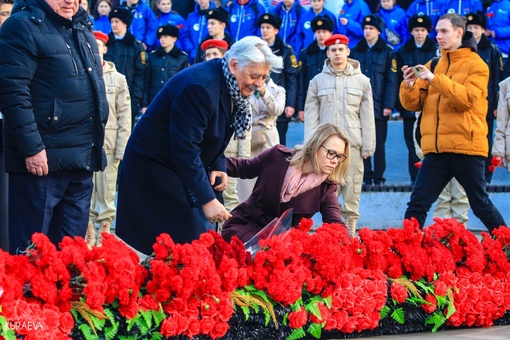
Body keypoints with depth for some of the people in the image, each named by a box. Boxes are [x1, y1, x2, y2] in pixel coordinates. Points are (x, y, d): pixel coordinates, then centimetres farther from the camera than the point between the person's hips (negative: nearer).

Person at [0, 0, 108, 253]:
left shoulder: (83, 29, 16)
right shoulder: (24, 26, -10)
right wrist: (31, 148, -21)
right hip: (43, 158, -8)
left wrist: (95, 147, 21)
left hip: (82, 159, 8)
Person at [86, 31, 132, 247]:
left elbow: (125, 116, 3)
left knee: (106, 194, 2)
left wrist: (122, 149, -4)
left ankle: (104, 235, 7)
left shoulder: (118, 79, 7)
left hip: (108, 145, 0)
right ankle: (87, 235, 7)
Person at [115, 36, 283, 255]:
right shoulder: (200, 87, -27)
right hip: (152, 168, -9)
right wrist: (206, 200, -29)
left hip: (181, 168, 9)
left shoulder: (232, 88, 2)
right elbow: (185, 147, -30)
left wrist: (218, 167, -3)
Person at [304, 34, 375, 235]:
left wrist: (368, 147, 0)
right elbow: (311, 116, 7)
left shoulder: (362, 81, 7)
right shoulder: (318, 81, 8)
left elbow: (367, 117, 6)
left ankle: (350, 233, 6)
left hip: (353, 145, 0)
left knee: (352, 193, 0)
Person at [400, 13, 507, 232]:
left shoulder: (476, 65, -1)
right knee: (417, 205, -1)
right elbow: (414, 104, 9)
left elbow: (467, 99, -16)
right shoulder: (432, 65, 15)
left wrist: (435, 79, -24)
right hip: (436, 149, 5)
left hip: (466, 148, -4)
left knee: (481, 205, 3)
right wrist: (409, 85, -12)